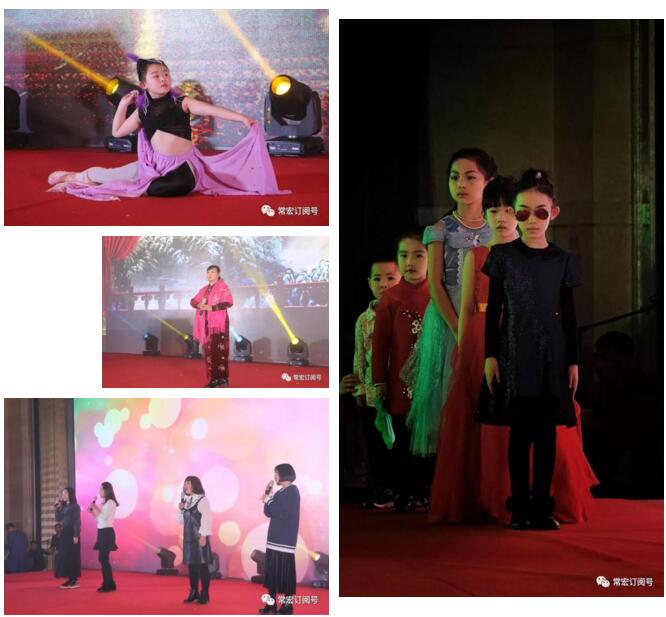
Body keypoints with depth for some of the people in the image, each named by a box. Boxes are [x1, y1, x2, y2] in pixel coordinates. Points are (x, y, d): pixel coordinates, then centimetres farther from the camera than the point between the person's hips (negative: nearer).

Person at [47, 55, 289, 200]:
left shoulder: (181, 102, -2)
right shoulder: (142, 110, 7)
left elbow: (211, 109, -13)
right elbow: (118, 132, 16)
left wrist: (242, 118, -23)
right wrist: (123, 105, 9)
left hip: (182, 164, -4)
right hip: (154, 163, 4)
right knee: (110, 174, -3)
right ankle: (75, 178, 21)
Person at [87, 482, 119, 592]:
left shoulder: (110, 502, -11)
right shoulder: (105, 503, 18)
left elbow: (105, 517, -20)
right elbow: (99, 518, 18)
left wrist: (96, 508, -15)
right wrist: (92, 511, 6)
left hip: (107, 532, -10)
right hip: (102, 532, 10)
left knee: (104, 558, -10)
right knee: (103, 559, 8)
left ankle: (109, 584, -8)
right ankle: (107, 583, 11)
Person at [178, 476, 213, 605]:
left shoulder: (202, 500, -8)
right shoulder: (186, 501, 13)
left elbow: (206, 519, -14)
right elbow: (182, 521, 18)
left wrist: (204, 536, -20)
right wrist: (180, 510, 0)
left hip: (199, 537, -7)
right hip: (189, 537, 7)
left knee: (202, 565, -3)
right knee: (191, 565, 9)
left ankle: (205, 594, 1)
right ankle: (194, 592, 17)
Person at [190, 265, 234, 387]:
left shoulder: (222, 286, -3)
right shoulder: (204, 289, 19)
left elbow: (229, 302, -15)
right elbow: (193, 301, 19)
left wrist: (212, 307, -19)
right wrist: (198, 305, -5)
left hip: (219, 324, -7)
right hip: (206, 325, 7)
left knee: (220, 351, -11)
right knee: (209, 352, 5)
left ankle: (223, 379, -10)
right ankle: (213, 379, 8)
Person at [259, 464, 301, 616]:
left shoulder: (292, 492, -10)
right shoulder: (281, 492, 15)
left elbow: (279, 512, -19)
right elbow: (269, 512, 16)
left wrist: (268, 500, -7)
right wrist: (268, 497, 5)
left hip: (285, 539, -9)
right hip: (275, 538, 9)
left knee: (285, 573, -7)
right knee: (272, 572, 10)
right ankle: (271, 605, 16)